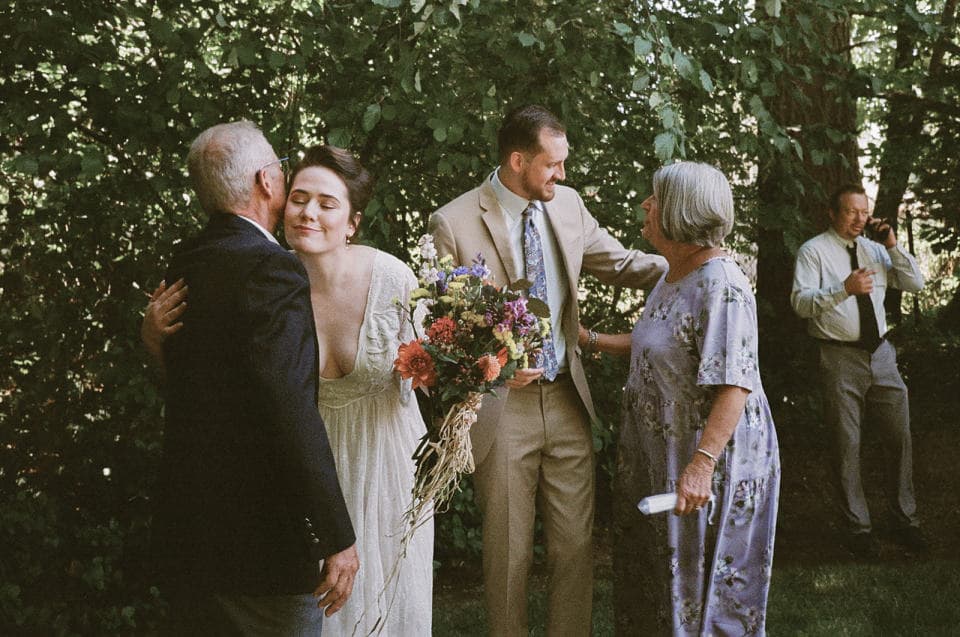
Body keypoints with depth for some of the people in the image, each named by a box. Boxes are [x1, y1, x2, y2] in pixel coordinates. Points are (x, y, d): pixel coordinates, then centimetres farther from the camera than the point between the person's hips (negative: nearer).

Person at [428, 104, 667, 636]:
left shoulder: (567, 204, 4)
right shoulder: (453, 224, -10)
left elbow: (622, 263, 14)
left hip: (566, 400, 4)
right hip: (500, 405, -4)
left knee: (576, 544, 9)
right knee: (508, 551, 8)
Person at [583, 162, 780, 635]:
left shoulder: (721, 287, -23)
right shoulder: (674, 277, 8)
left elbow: (735, 385, -28)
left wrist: (702, 464, -34)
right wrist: (588, 338, 17)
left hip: (712, 452, -10)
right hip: (660, 453, 10)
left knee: (703, 580, 5)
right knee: (652, 572, 19)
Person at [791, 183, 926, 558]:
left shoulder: (875, 249, 12)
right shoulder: (814, 251, -5)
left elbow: (915, 283, 9)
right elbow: (800, 302, -15)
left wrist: (893, 246, -3)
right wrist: (844, 289, -27)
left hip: (880, 354, 5)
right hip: (841, 358, -5)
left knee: (901, 438, 7)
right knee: (848, 445, 1)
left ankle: (906, 520, 22)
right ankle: (859, 529, 12)